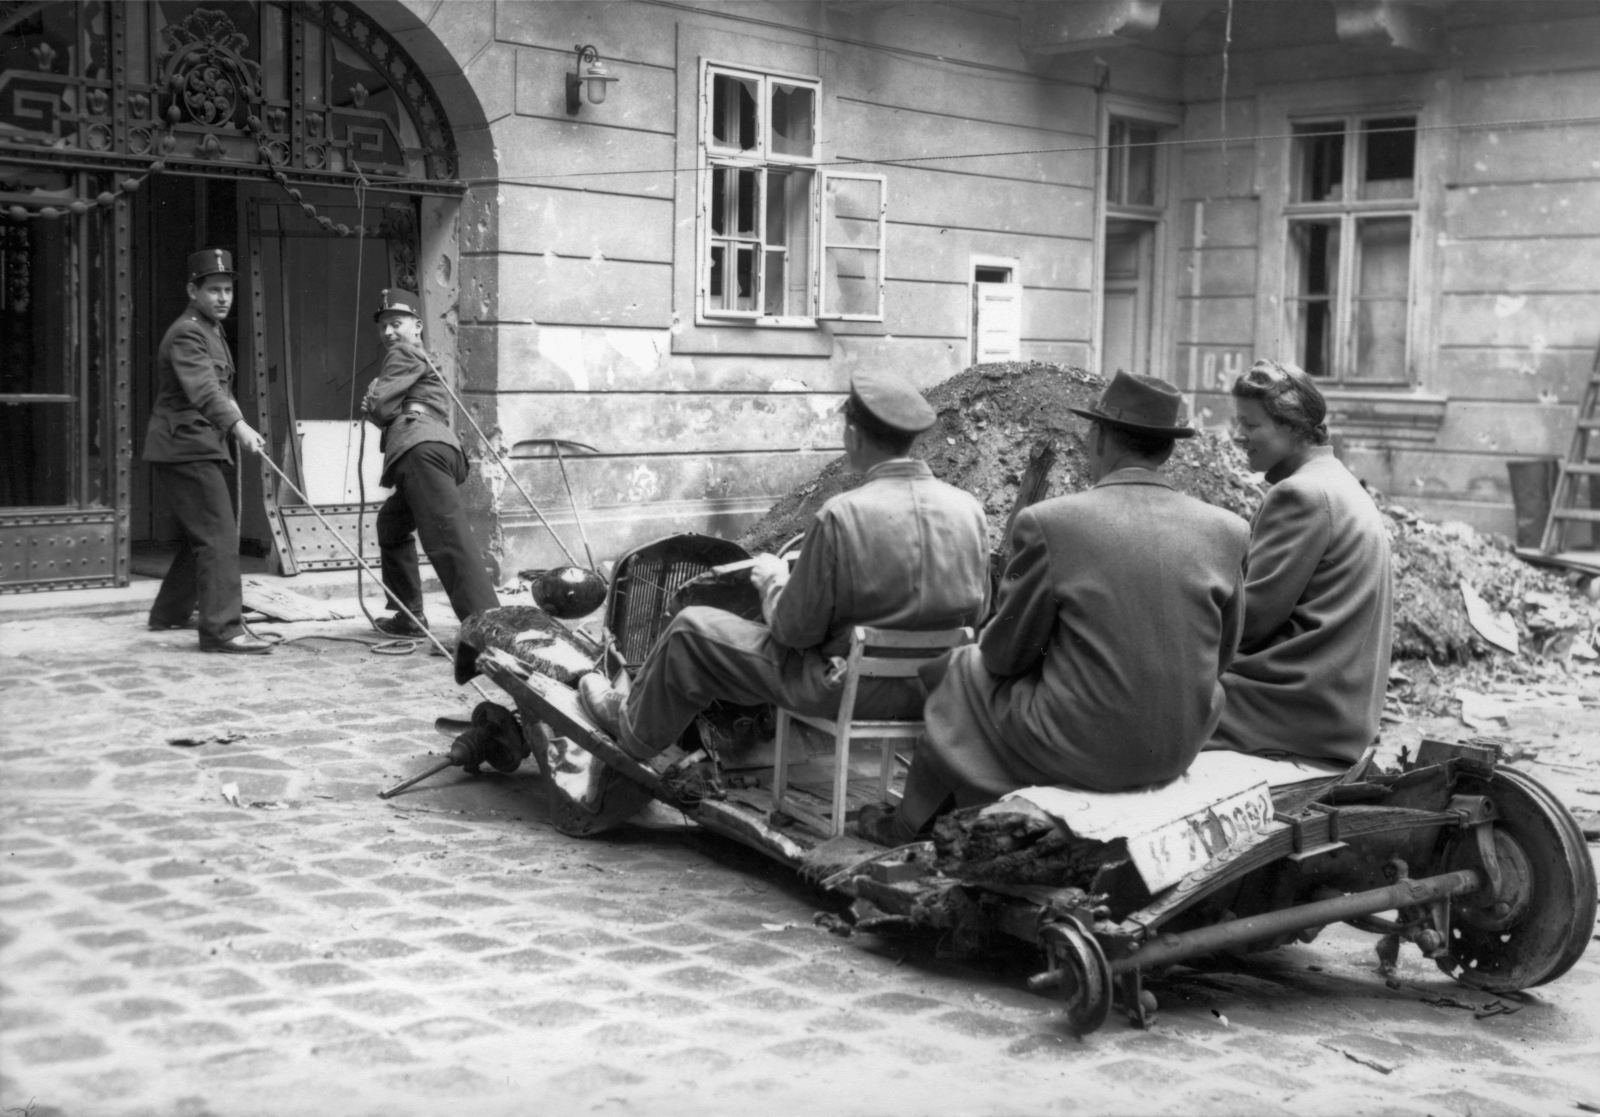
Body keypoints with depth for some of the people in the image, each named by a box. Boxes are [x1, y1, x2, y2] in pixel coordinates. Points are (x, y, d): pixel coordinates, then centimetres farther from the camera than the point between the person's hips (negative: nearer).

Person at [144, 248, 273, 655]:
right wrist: (237, 426, -45)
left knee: (202, 534, 19)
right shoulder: (186, 334, -14)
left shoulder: (211, 331, 18)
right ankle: (222, 629, -18)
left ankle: (169, 612, 32)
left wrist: (232, 405, 12)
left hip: (198, 448, 10)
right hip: (186, 448, -10)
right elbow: (203, 389, -31)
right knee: (219, 537, -15)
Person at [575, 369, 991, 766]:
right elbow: (975, 615, 4)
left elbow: (794, 629, -17)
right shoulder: (969, 510, -9)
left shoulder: (841, 516, -25)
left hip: (847, 692, -6)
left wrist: (772, 579, 4)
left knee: (692, 629, 14)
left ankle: (634, 729, 39)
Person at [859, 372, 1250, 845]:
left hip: (1080, 750, -4)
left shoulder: (1048, 523, -15)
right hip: (1181, 749, 4)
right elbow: (1219, 660, 7)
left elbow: (1006, 654, -5)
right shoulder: (1228, 531, -4)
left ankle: (910, 824, 41)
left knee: (967, 668, 23)